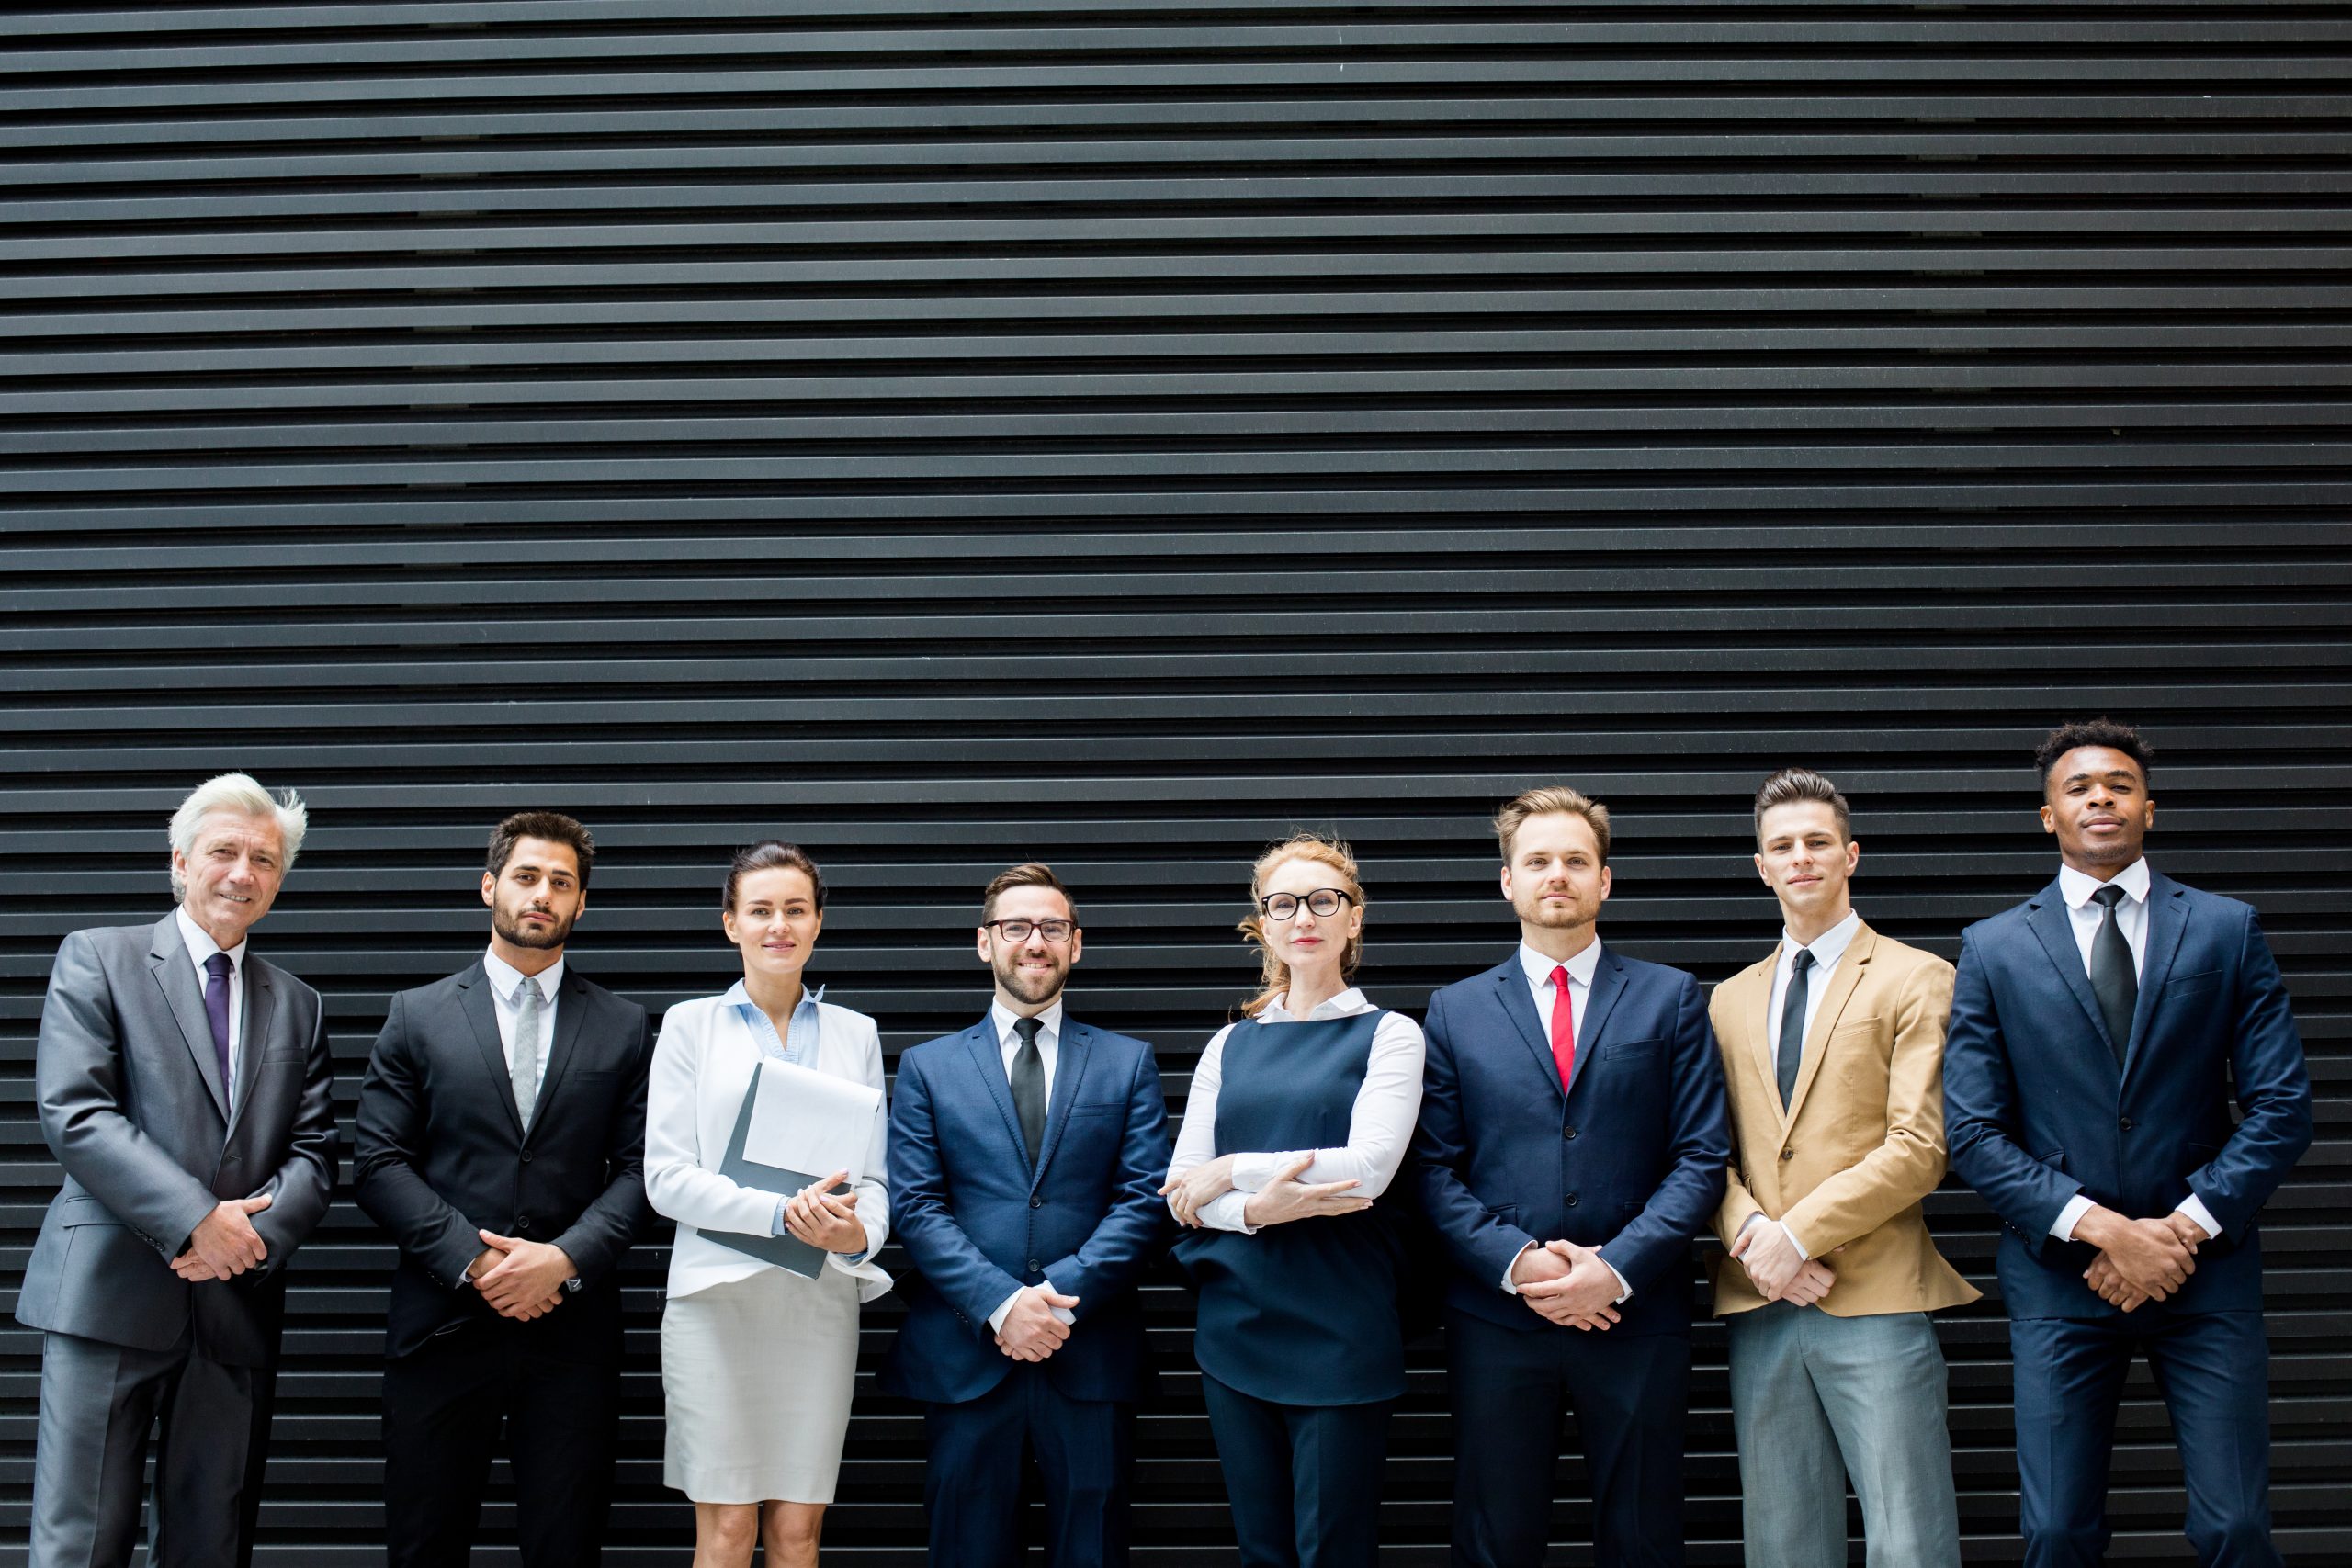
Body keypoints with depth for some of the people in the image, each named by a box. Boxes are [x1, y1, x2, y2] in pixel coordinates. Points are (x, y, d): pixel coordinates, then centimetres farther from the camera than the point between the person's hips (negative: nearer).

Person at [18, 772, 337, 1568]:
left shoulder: (297, 1006, 16)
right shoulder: (98, 959, 3)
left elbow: (315, 1152, 10)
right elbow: (72, 1114, -9)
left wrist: (256, 1228, -12)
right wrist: (196, 1219, -16)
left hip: (238, 1306, 4)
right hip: (111, 1294, -4)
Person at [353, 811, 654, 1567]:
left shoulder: (624, 1028, 9)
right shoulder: (418, 1016, 7)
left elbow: (640, 1167, 3)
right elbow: (380, 1165, 0)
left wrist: (565, 1257, -13)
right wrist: (474, 1260, -11)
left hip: (571, 1327, 0)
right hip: (442, 1325, 0)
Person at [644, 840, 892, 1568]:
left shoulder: (855, 1033, 12)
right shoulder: (691, 1024, 5)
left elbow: (873, 1174, 8)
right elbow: (667, 1175, -3)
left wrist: (859, 1234, -15)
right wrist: (781, 1213, -17)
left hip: (821, 1298, 2)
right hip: (719, 1294, -2)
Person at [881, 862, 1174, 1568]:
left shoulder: (1128, 1063, 10)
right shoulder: (927, 1068, 9)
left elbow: (1147, 1200, 0)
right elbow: (915, 1206, -1)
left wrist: (1063, 1295, -13)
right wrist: (1000, 1303, -14)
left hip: (1091, 1355, 0)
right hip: (964, 1358, 0)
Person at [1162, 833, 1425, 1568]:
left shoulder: (1387, 1034, 0)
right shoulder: (1231, 1045, 11)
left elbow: (1368, 1166, -15)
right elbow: (1181, 1191, 4)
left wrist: (1230, 1173, -9)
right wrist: (1258, 1209, -17)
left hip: (1339, 1334, -4)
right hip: (1235, 1327, 4)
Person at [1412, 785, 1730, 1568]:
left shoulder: (1670, 999, 6)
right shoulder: (1455, 1011, 9)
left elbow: (1702, 1157, 0)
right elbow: (1436, 1170, 3)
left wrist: (1617, 1269, -12)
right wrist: (1516, 1263, -12)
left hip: (1636, 1319, 0)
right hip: (1495, 1321, 1)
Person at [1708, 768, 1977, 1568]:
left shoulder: (1916, 980, 2)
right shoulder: (1729, 1000, 17)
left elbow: (1919, 1147, -8)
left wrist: (1799, 1233, -12)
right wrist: (1751, 1234, -7)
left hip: (1876, 1301, -4)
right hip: (1759, 1307, 4)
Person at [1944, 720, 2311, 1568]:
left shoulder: (2227, 930, 6)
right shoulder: (1994, 949, 4)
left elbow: (2282, 1107, 1)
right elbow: (1973, 1132, -2)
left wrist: (2186, 1227, -10)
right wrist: (2101, 1228, -13)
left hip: (2205, 1272, 0)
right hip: (2060, 1276, 0)